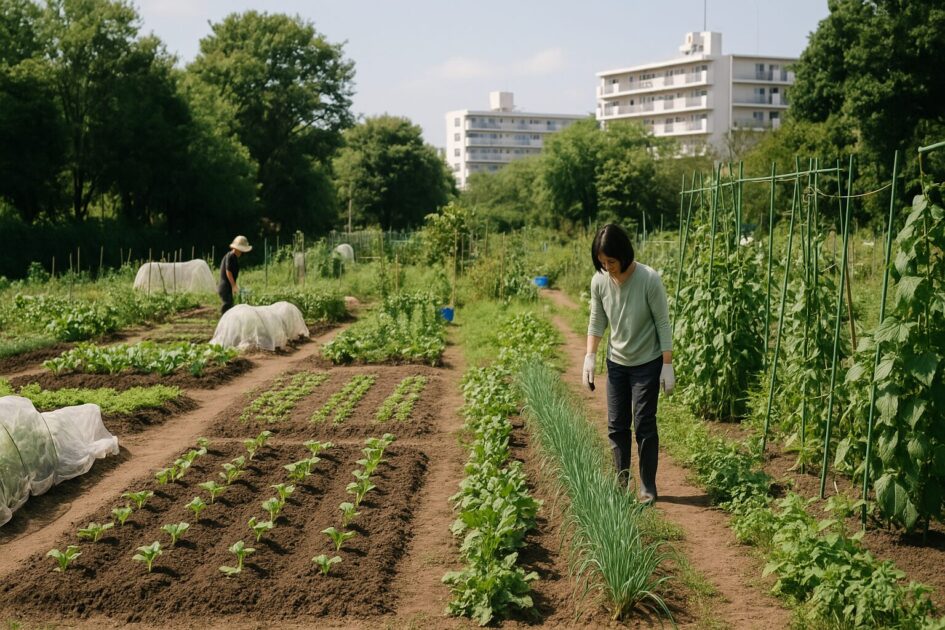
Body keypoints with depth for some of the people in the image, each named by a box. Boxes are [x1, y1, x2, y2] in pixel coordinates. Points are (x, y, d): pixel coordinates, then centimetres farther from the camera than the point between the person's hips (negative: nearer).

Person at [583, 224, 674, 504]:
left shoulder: (649, 279, -22)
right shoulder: (599, 281, -11)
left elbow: (663, 323, -15)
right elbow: (597, 321, 2)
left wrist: (667, 366, -14)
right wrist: (589, 358, -5)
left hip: (647, 363, -4)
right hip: (616, 363, 4)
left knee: (644, 425, -2)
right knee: (616, 425, 10)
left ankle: (648, 487, 12)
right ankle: (620, 482, 23)